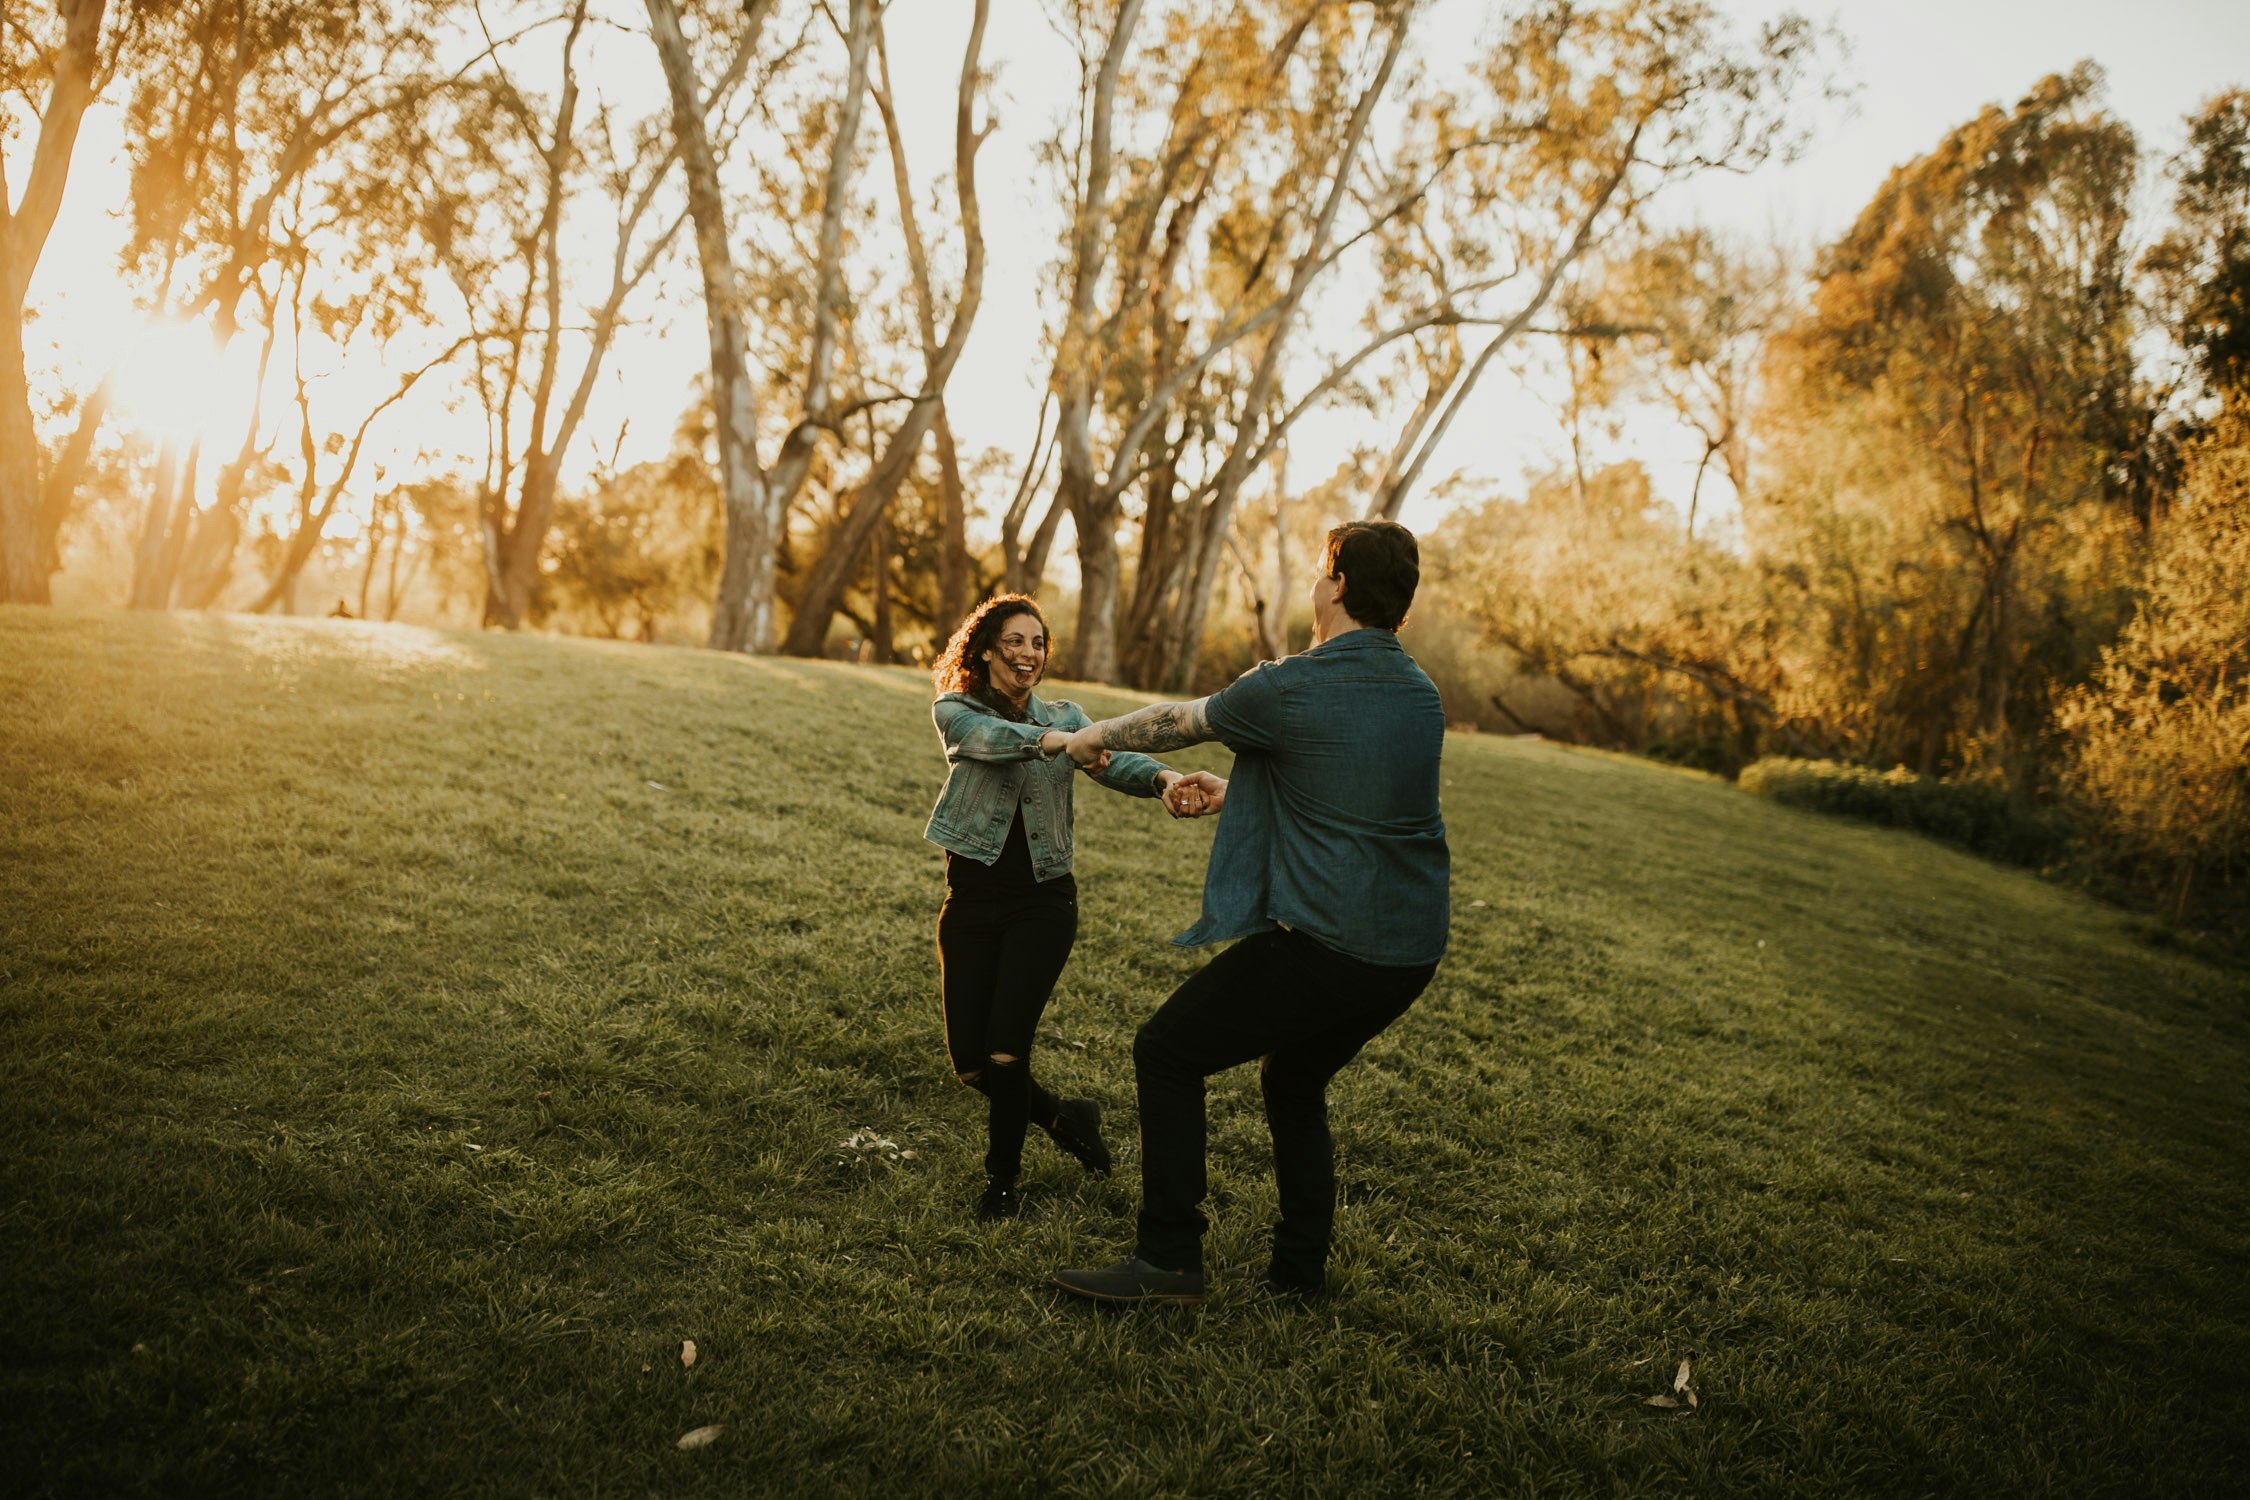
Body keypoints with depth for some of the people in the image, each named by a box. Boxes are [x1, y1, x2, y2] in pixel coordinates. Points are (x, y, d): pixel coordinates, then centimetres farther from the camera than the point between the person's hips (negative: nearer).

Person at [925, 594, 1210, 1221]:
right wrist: (1055, 741, -44)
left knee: (1006, 1051, -10)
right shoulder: (955, 710, 0)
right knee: (969, 1064, 2)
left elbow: (1114, 758, -14)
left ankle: (1002, 1180, 14)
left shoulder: (1064, 716, 6)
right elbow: (989, 737, -24)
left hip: (1043, 903, 0)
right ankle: (1064, 1118, 31)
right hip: (973, 901, 1)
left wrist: (1163, 779, -37)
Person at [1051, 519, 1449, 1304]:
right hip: (1413, 951, 8)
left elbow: (1175, 722, 6)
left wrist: (1096, 736, 25)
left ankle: (1169, 1259, 7)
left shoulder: (1288, 688, -11)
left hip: (1322, 942, -8)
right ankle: (1300, 1267, 30)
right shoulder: (1421, 695, 10)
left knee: (1166, 1054, 6)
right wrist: (1240, 794, 34)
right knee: (1296, 1078, 27)